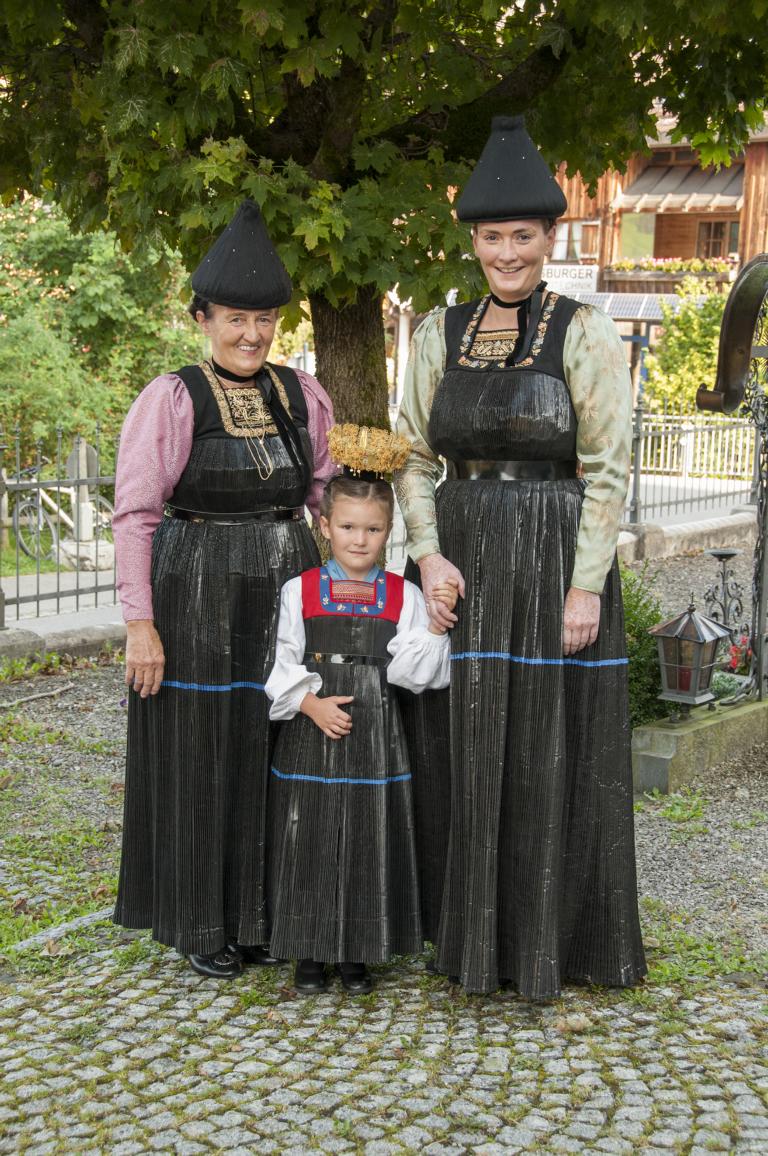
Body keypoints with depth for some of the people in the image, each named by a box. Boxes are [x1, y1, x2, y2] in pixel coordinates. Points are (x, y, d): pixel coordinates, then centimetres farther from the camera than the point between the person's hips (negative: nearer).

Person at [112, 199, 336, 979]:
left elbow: (330, 499, 12)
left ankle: (259, 914, 25)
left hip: (285, 593, 5)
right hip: (196, 598, -4)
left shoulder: (302, 396, 6)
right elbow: (134, 514, -10)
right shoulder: (170, 400, -8)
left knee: (273, 753, 10)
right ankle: (199, 922, 19)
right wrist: (140, 622, -14)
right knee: (197, 754, 5)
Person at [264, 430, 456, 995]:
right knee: (309, 842, 3)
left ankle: (357, 952, 20)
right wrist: (311, 703, -13)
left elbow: (414, 672, -4)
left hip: (375, 737, 1)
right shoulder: (300, 592, 1)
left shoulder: (404, 596, 3)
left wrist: (436, 622, -15)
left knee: (369, 843, 5)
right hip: (310, 738, -1)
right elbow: (281, 665, 0)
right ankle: (309, 953, 18)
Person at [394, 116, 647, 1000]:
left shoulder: (585, 336, -6)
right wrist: (428, 555, -8)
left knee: (553, 750, 3)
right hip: (462, 565, 4)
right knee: (462, 748, 10)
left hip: (555, 563, -4)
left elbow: (608, 470, -8)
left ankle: (551, 936, 18)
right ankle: (470, 927, 25)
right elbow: (414, 456, 6)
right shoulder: (440, 335, 6)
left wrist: (587, 587, -15)